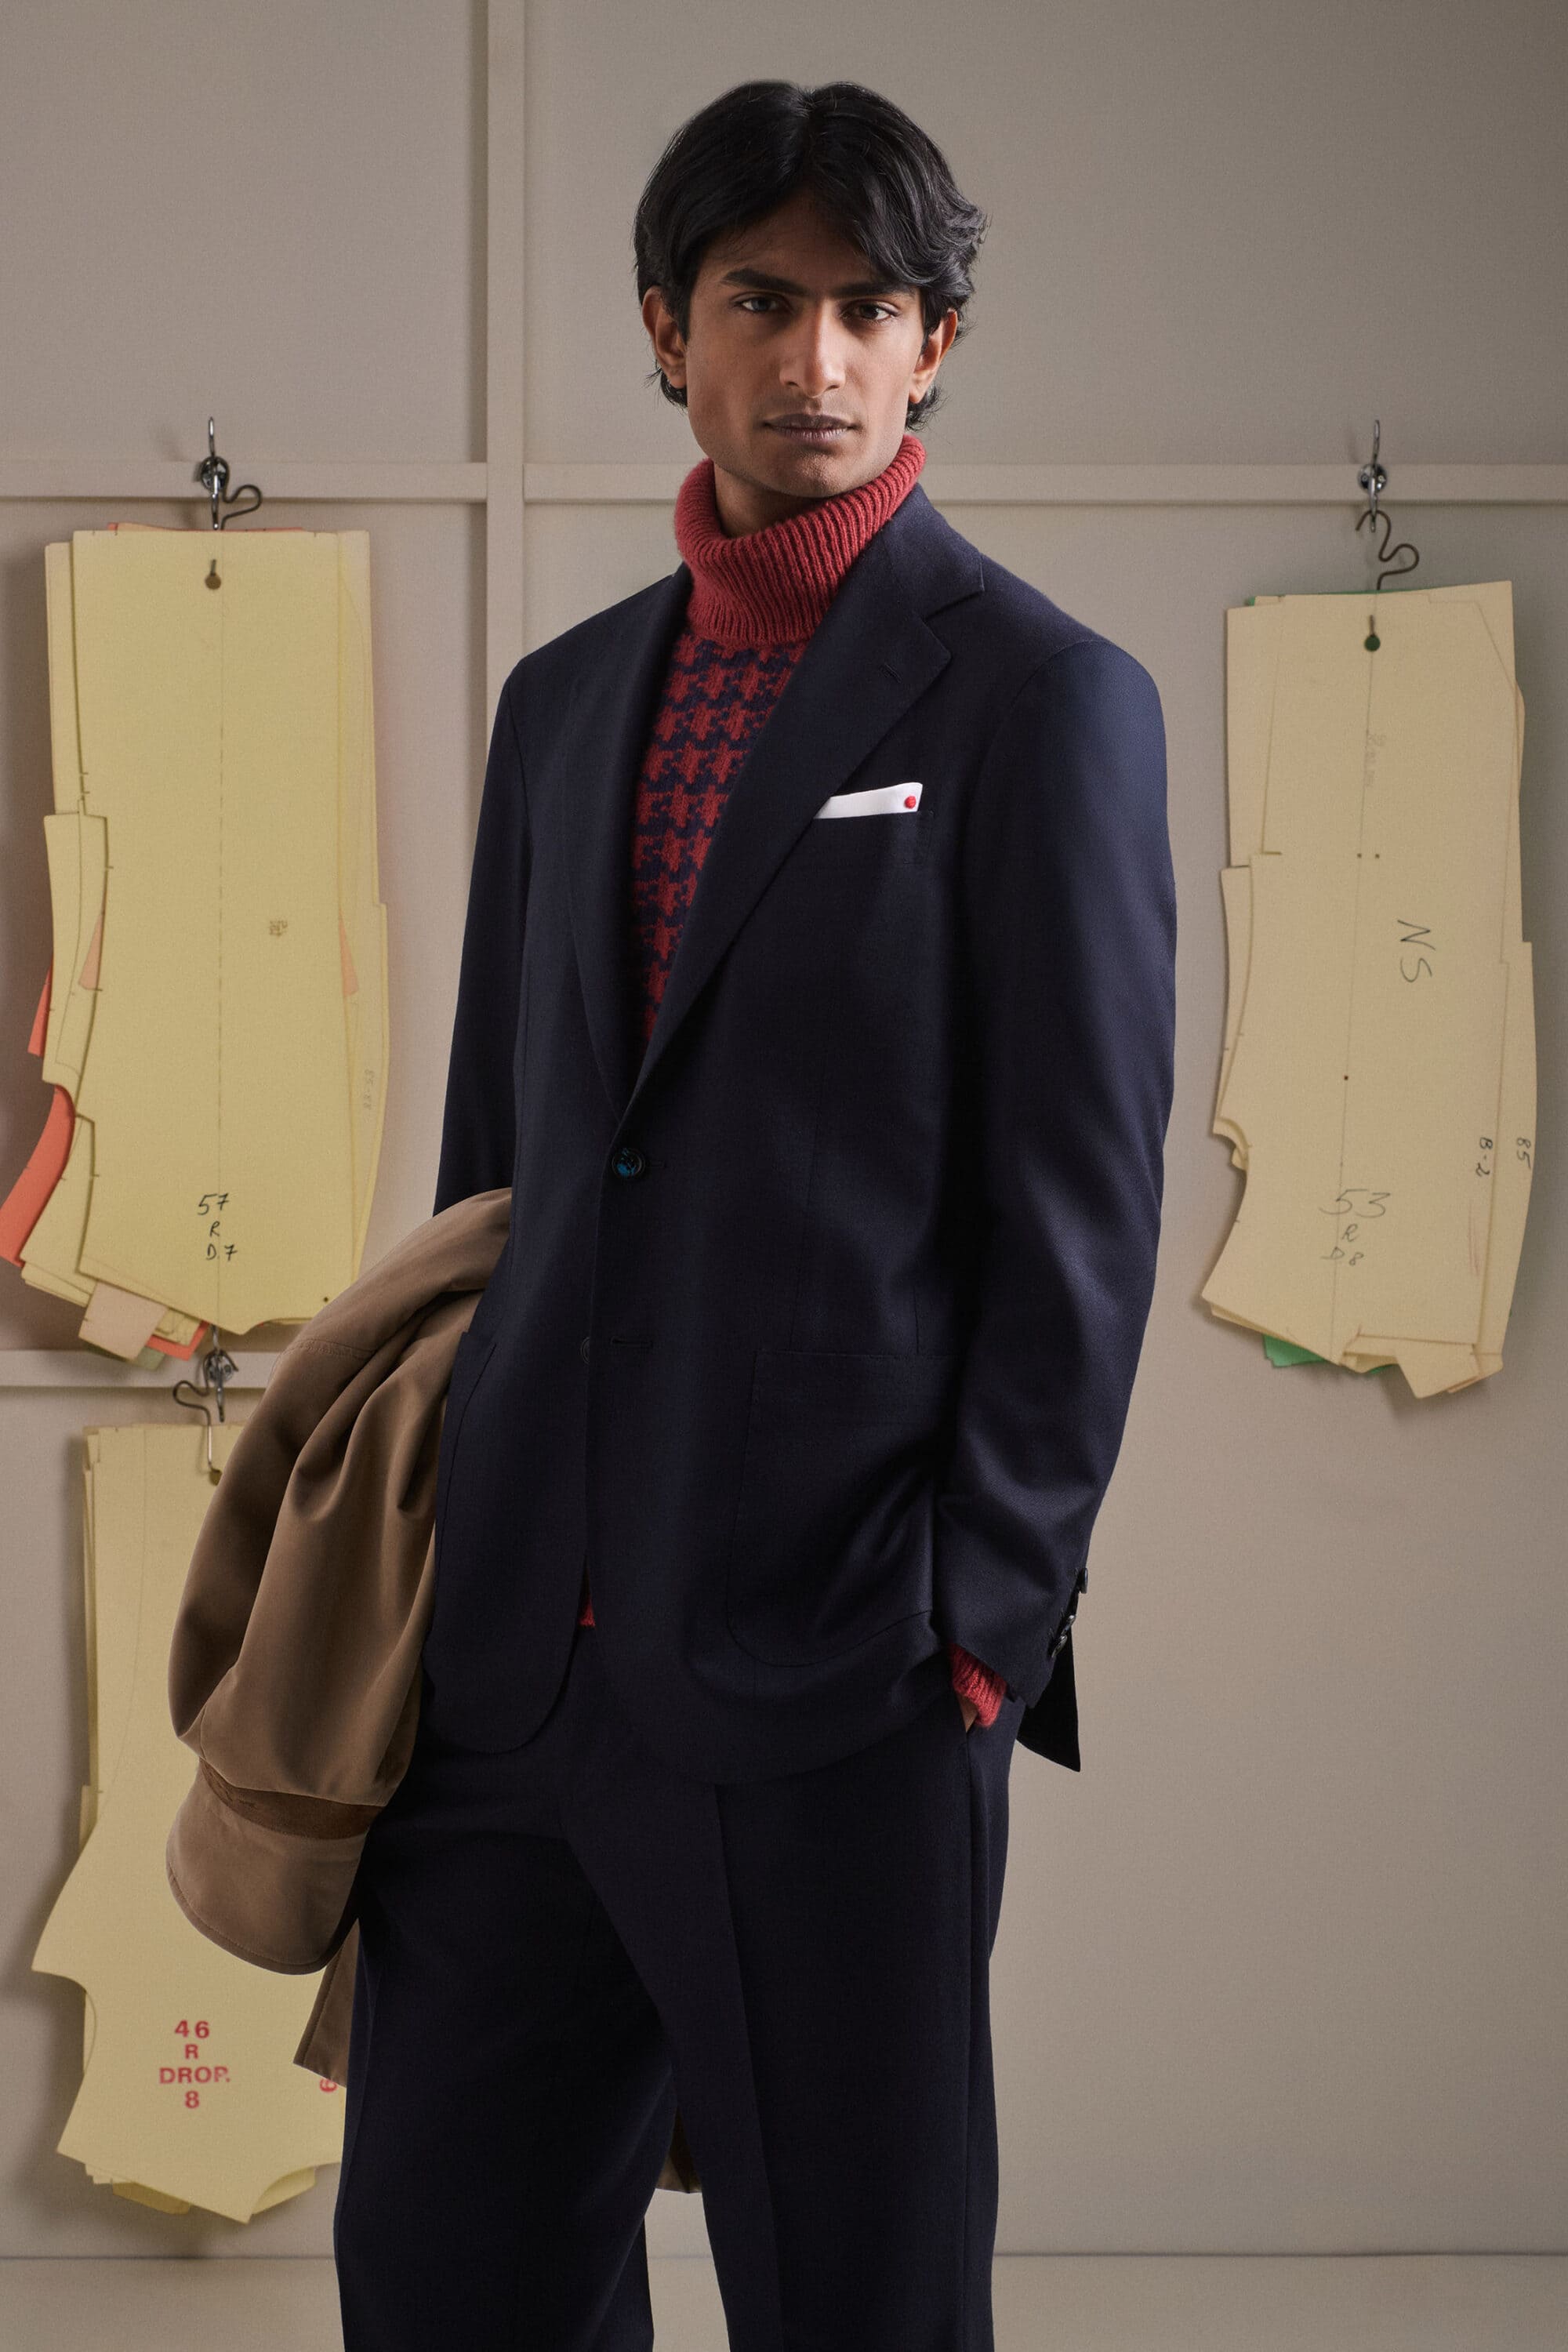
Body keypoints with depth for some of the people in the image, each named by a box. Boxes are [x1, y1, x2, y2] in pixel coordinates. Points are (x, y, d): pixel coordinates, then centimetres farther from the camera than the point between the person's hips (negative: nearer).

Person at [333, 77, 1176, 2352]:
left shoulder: (1040, 696, -4)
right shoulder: (566, 697, 15)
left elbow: (1080, 1219, -7)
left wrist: (981, 1630, -12)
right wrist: (436, 1546, 15)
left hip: (834, 1656, -6)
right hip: (525, 1650, 6)